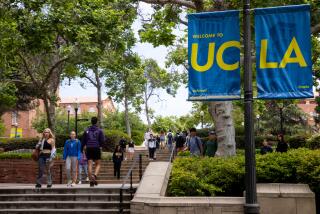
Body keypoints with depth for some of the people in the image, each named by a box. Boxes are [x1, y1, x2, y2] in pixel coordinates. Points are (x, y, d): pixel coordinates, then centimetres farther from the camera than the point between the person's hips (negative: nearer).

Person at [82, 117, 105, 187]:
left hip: (89, 149, 2)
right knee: (98, 164, 7)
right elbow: (102, 140, -5)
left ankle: (91, 180, -2)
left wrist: (85, 146, 30)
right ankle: (95, 175, -19)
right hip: (97, 149, -2)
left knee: (90, 165, 2)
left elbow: (84, 141, 12)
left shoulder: (87, 130, 9)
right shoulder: (99, 130, 1)